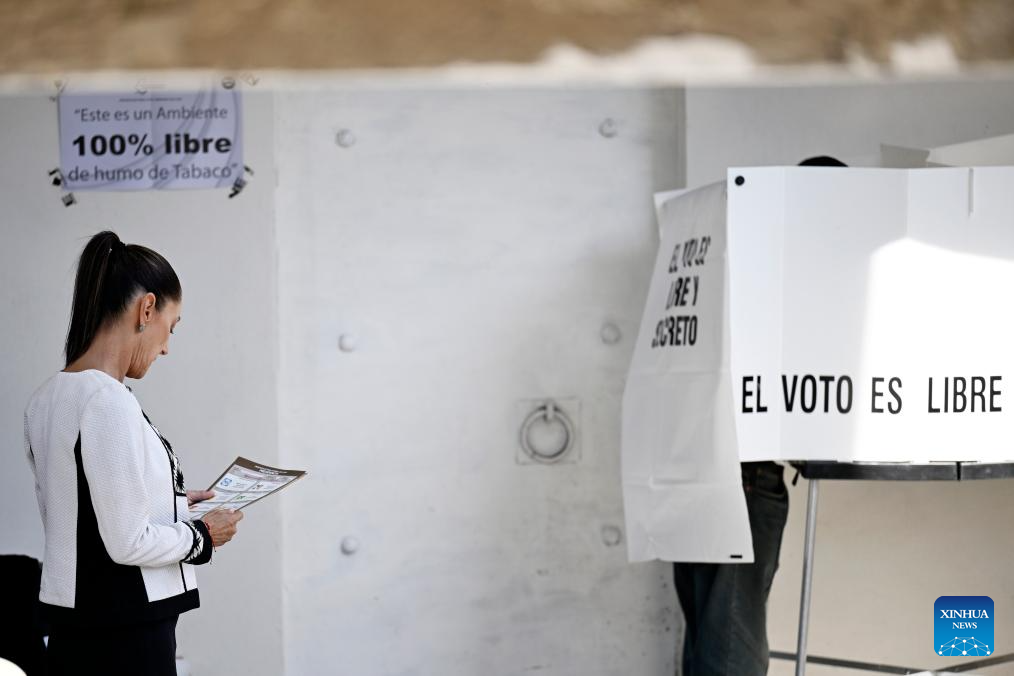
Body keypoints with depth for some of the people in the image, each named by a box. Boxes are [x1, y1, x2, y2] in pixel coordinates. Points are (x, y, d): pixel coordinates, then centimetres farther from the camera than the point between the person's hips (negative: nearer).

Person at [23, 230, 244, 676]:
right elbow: (129, 543, -19)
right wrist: (202, 536, -3)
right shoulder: (110, 403, -19)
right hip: (124, 636, -9)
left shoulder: (46, 399, 8)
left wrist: (171, 504, 16)